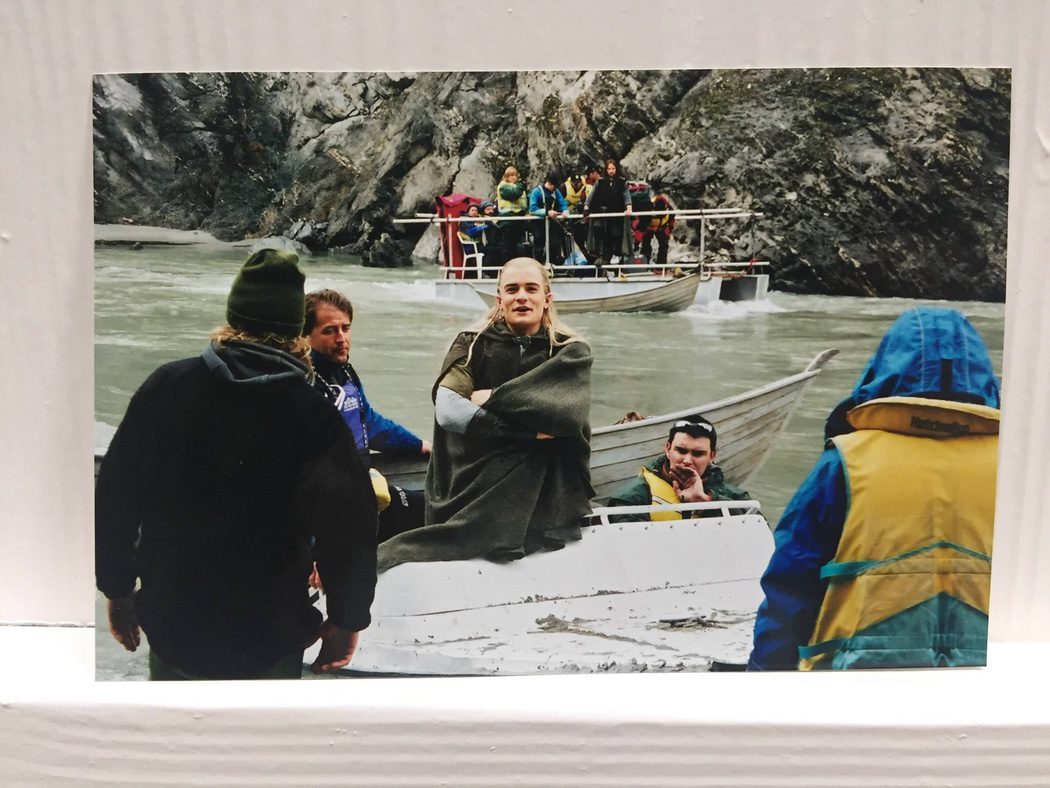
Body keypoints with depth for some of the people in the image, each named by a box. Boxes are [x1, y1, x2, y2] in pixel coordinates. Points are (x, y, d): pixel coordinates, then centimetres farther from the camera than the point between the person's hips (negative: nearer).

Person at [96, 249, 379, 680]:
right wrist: (347, 620, -1)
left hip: (171, 624, 3)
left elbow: (115, 494, 0)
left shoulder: (167, 385, -6)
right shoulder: (315, 414, -16)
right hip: (268, 640, -3)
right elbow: (349, 527, -15)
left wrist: (118, 588, 12)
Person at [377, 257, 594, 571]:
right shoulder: (474, 344, 4)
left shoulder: (571, 352, 5)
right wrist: (528, 430, -14)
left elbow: (567, 414, -15)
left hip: (544, 493, 0)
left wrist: (493, 400, -9)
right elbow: (447, 411, -12)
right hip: (477, 483, 0)